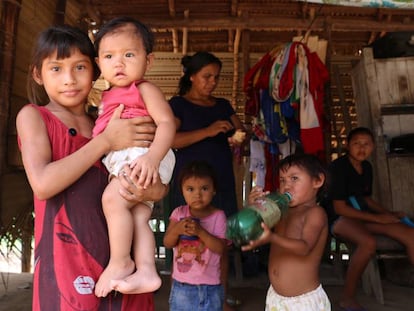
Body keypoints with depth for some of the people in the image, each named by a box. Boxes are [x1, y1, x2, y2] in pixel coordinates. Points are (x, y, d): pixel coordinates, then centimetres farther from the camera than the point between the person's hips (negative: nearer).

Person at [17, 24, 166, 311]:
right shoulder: (32, 116, -1)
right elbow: (42, 184, -17)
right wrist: (105, 141, -15)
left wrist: (153, 190, -17)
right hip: (66, 259, -3)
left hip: (119, 252, 4)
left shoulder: (104, 123, 8)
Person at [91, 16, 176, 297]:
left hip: (143, 156, -8)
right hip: (122, 163, 9)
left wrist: (152, 157, -28)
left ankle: (120, 263, -9)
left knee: (113, 198, -22)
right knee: (138, 217, 1)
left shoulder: (144, 89, 0)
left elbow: (167, 122, -15)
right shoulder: (108, 97, 23)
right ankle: (146, 272, 2)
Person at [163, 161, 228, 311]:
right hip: (181, 284, 2)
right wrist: (177, 229, -25)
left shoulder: (218, 216, -10)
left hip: (209, 286, -2)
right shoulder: (179, 213, -3)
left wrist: (200, 231, -28)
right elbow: (167, 243, -4)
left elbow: (220, 248, -16)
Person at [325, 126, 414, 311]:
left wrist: (389, 214, 4)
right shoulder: (338, 167, -15)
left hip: (362, 215, 8)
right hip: (339, 218, -8)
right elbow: (339, 208, -17)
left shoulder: (367, 167, 9)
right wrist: (377, 218, -15)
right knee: (368, 242, -36)